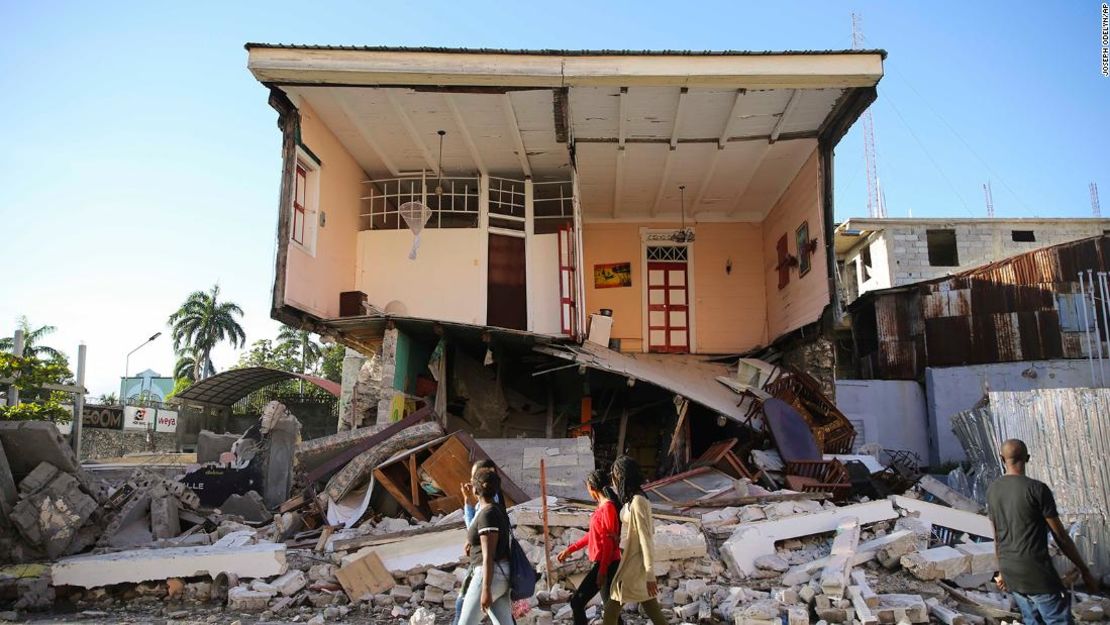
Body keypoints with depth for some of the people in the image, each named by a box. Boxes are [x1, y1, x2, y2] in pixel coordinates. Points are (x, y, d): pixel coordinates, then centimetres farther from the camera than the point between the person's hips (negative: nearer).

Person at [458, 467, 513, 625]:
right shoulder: (498, 510, 13)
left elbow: (489, 556, -20)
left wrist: (486, 590, -21)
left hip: (490, 576, -9)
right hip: (500, 575, 9)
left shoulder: (487, 515, -17)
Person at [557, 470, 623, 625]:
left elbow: (609, 541, -19)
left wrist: (602, 570, -19)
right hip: (601, 564, 9)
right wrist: (570, 550, 23)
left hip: (606, 565, -9)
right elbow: (593, 535, 20)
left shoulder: (608, 507, -17)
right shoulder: (603, 506, 12)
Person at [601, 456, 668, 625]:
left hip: (635, 563, -9)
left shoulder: (637, 502, -21)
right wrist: (624, 547, 22)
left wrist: (649, 574, -20)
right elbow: (650, 531, 17)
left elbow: (646, 538, -21)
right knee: (649, 606, 12)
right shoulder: (634, 499, 8)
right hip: (633, 559, 9)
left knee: (612, 608, 0)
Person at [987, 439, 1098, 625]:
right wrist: (1084, 571, 3)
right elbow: (1060, 536, -7)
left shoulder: (992, 491, 6)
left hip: (1010, 574, 6)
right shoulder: (1037, 489, -12)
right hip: (1037, 573, -6)